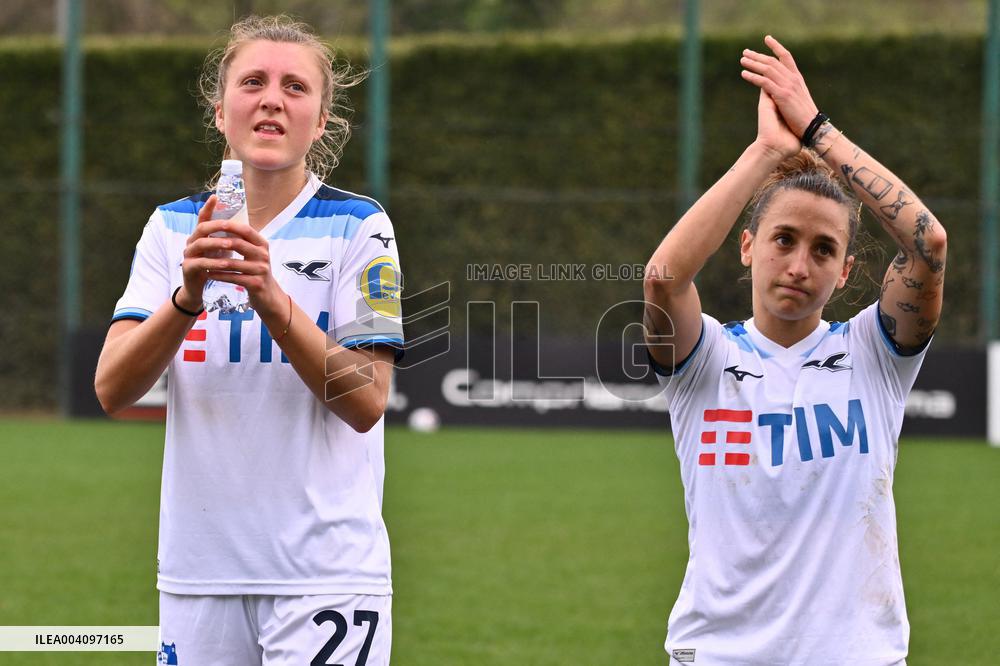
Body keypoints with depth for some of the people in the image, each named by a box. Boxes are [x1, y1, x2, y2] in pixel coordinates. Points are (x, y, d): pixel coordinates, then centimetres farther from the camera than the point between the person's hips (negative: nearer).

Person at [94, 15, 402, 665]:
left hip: (327, 576, -3)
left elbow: (366, 403, -11)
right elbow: (113, 390, -5)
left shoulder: (356, 226, -1)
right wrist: (189, 296, -22)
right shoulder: (173, 227, 7)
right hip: (199, 568, 3)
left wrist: (271, 297, -22)